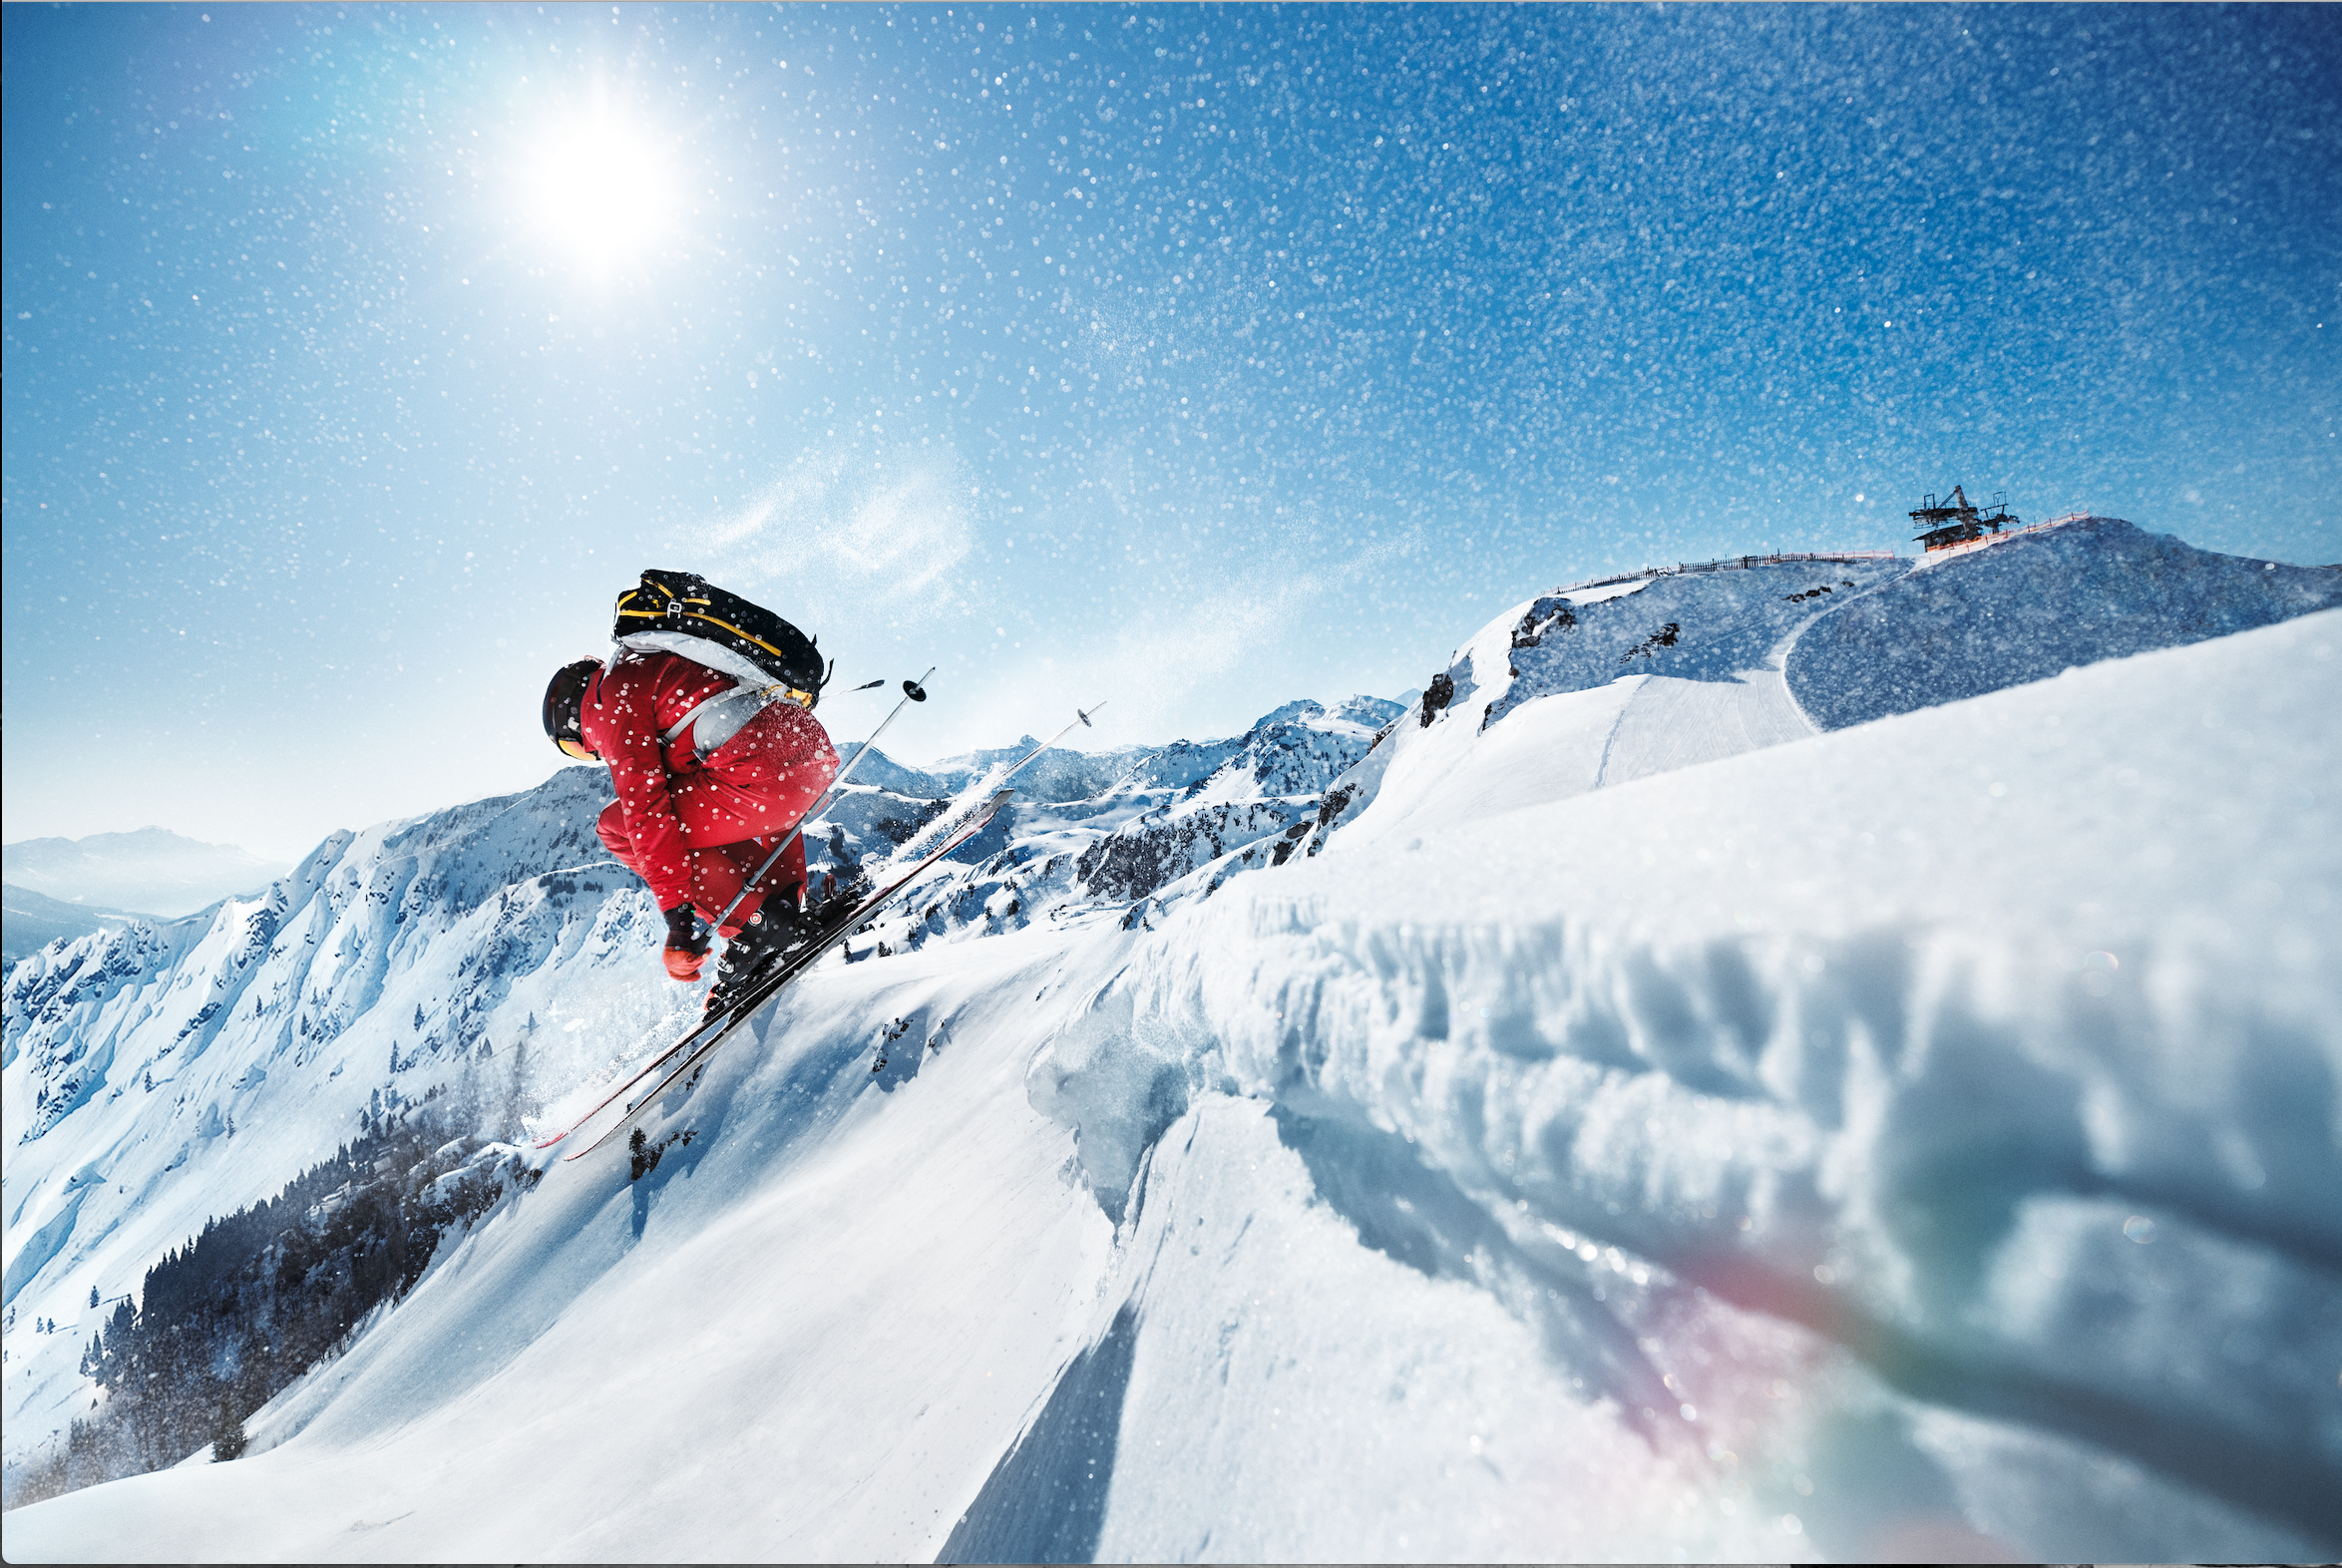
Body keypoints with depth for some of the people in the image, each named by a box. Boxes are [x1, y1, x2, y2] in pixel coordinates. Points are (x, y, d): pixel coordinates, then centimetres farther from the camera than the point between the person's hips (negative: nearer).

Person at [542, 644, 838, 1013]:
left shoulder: (610, 696, 7)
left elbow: (644, 803, -6)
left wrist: (677, 913, -6)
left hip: (765, 769, -9)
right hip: (819, 750, 9)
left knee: (618, 826, 5)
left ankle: (758, 927, 2)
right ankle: (791, 909, 22)